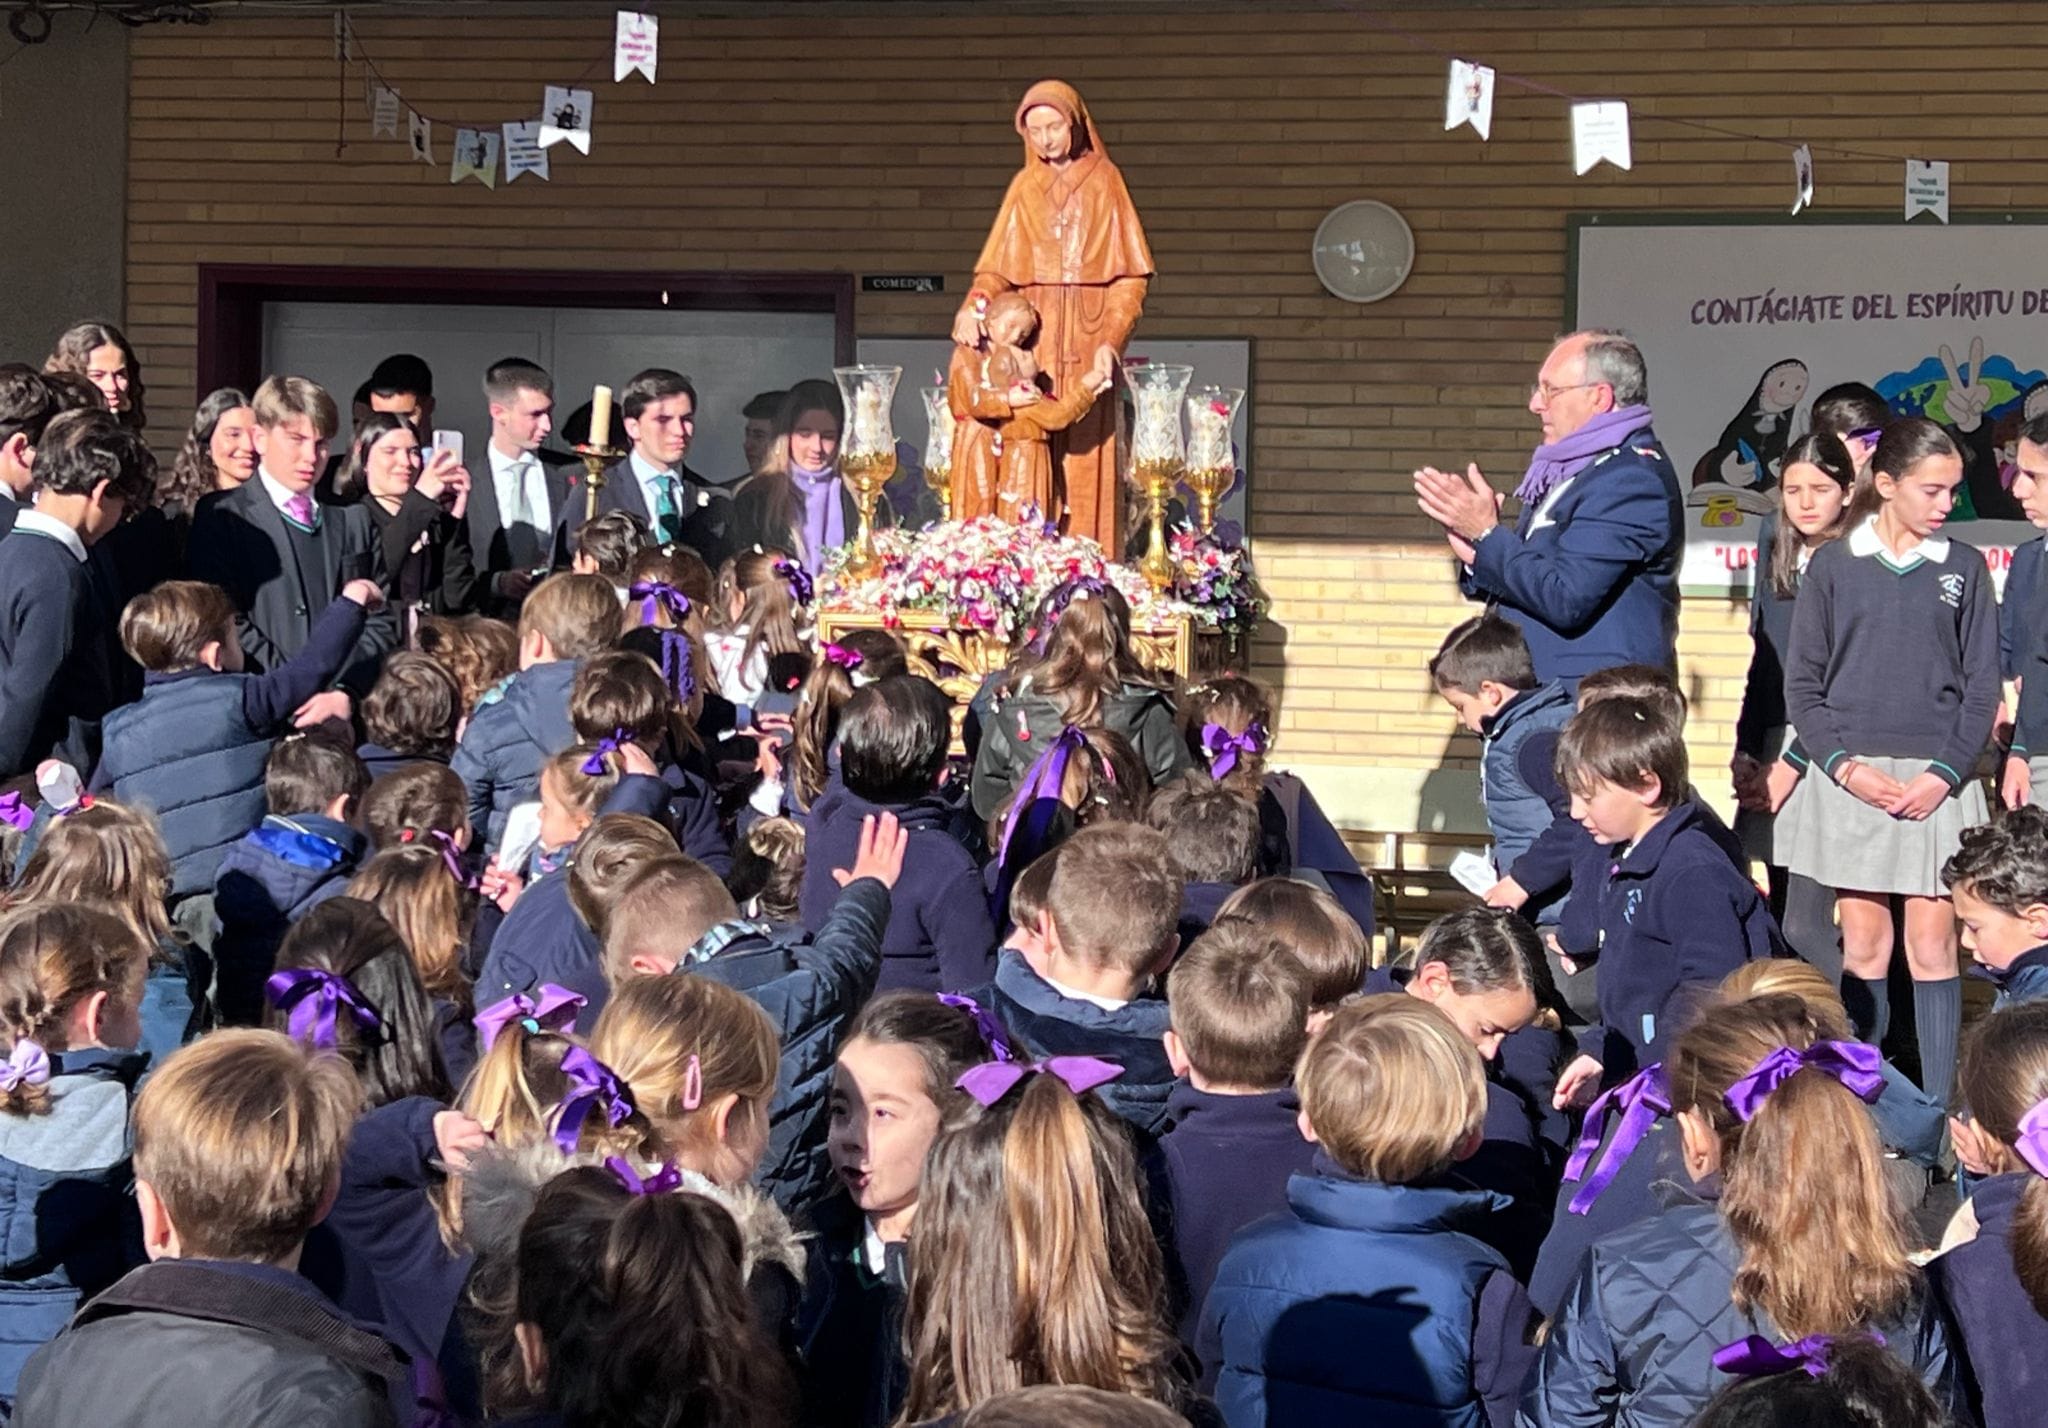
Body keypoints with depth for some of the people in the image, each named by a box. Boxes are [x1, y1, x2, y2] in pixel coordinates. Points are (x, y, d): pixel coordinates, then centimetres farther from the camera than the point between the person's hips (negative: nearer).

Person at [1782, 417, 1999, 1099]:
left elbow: (1982, 689, 5)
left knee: (1932, 946, -1)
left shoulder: (1964, 569, 5)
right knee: (1862, 946, 4)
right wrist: (1845, 767, -10)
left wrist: (1943, 774, -8)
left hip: (1936, 780, 0)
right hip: (1849, 778, 0)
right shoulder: (1833, 566, 3)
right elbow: (1802, 685, 3)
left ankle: (1937, 1111, 4)